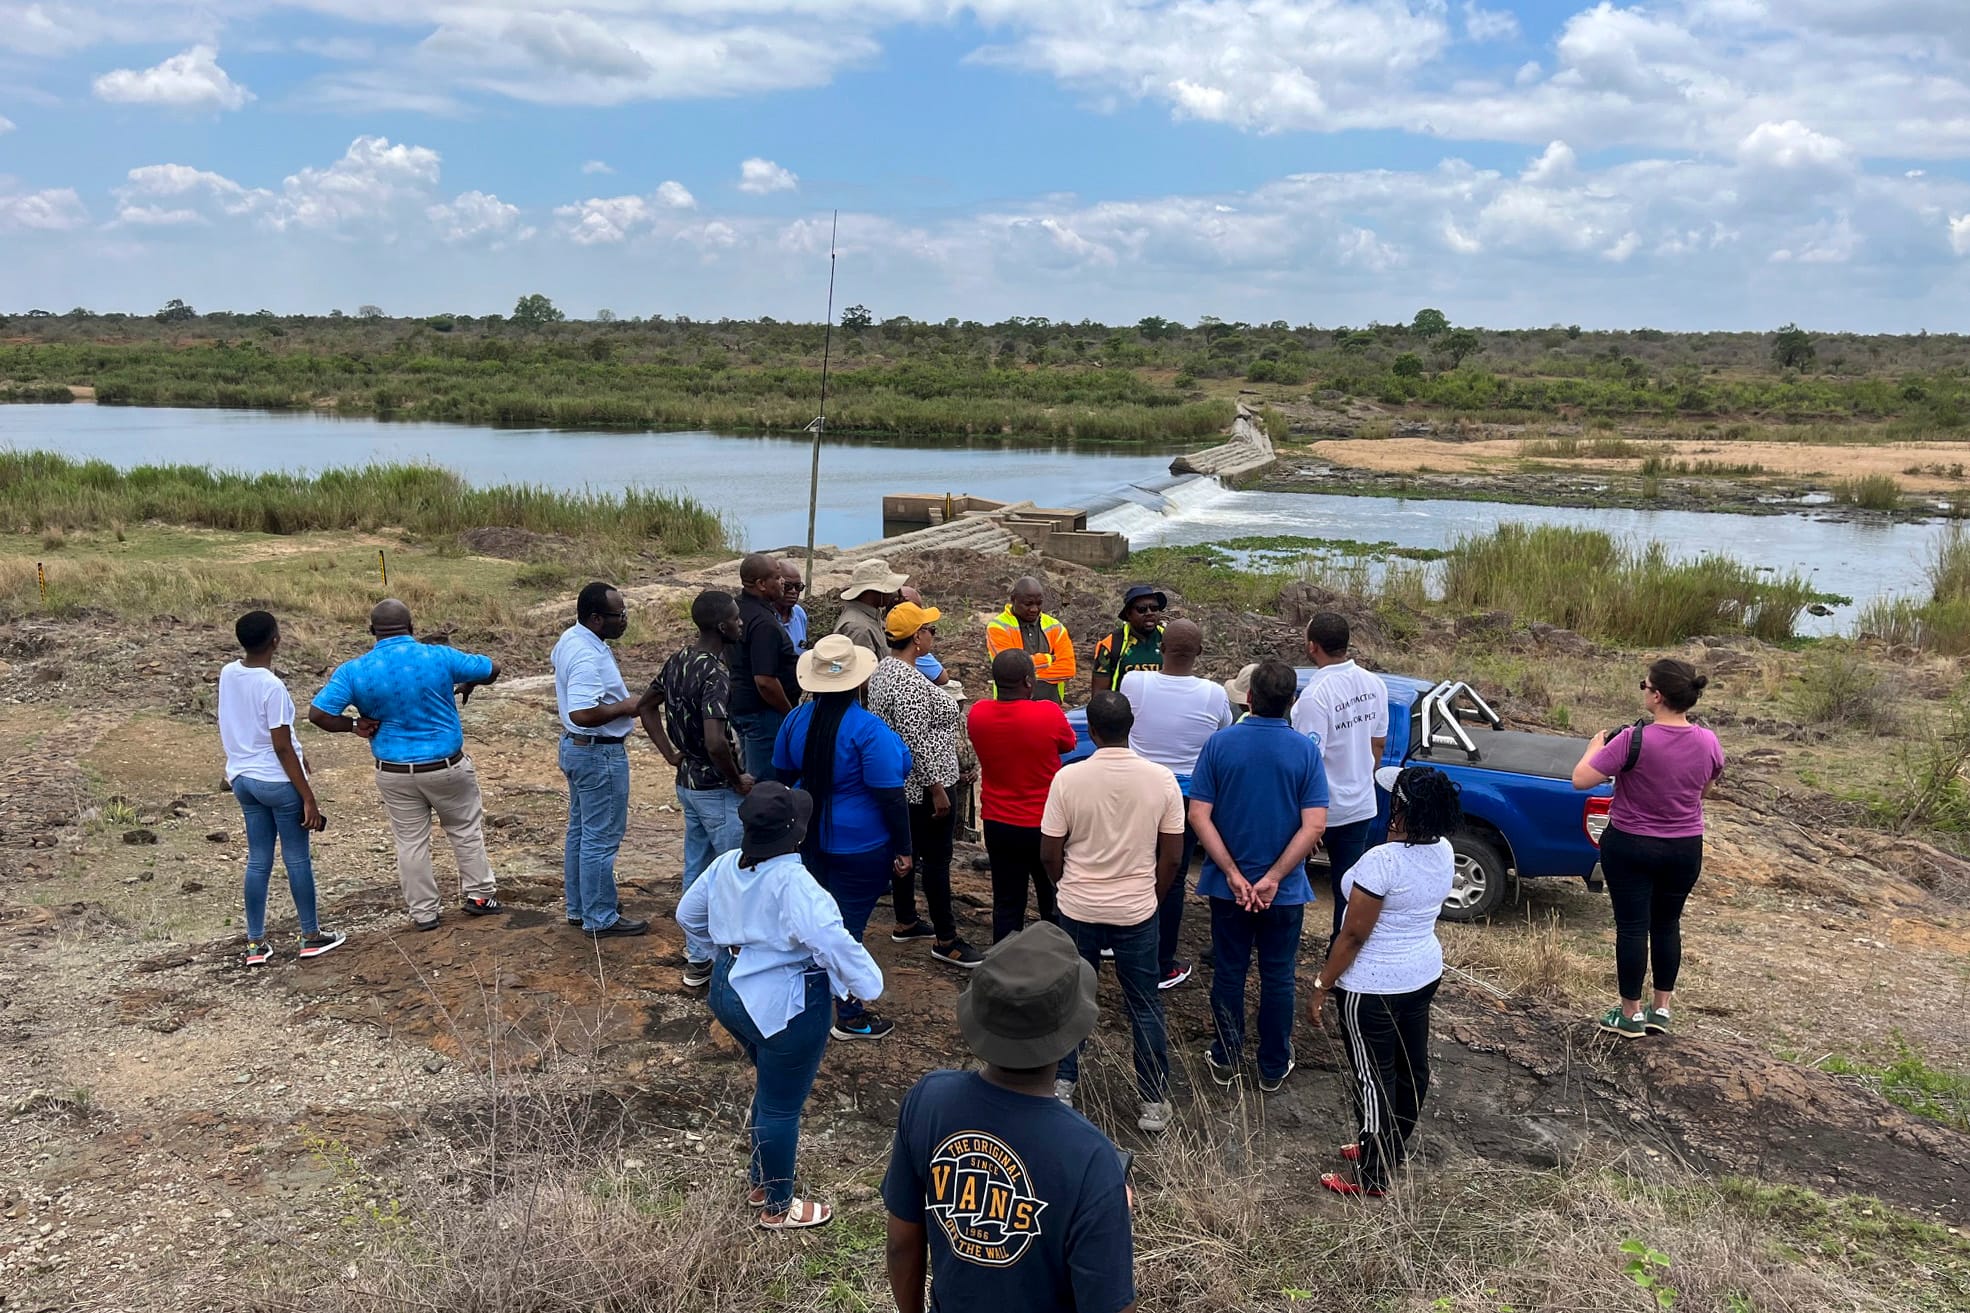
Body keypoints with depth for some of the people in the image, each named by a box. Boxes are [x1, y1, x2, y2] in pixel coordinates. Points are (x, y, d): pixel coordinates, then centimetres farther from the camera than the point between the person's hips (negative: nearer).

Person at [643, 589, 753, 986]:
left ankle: (696, 945, 31)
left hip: (687, 782, 9)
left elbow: (648, 707, 16)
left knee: (696, 868, 19)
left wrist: (671, 754, 13)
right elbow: (716, 742, -34)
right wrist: (738, 779, -18)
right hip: (718, 789, -9)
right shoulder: (715, 673, -25)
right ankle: (702, 961, 10)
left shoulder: (678, 660, 3)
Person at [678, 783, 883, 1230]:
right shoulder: (792, 882, -26)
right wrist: (867, 984, -20)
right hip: (784, 1005, -9)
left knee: (771, 1087, 28)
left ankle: (759, 1183, 41)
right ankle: (778, 1208, 25)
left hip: (731, 990, 9)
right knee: (782, 1106, 9)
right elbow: (832, 941, -33)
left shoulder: (726, 864, -1)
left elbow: (688, 915, 13)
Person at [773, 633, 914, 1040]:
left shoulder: (797, 719, -4)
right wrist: (903, 849, -10)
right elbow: (890, 796, -21)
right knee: (849, 924, 6)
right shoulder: (869, 730, -24)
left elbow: (783, 775, 8)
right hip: (860, 845, -6)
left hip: (811, 837, 6)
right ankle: (850, 1018, 20)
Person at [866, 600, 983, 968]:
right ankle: (945, 940, 8)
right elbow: (917, 743, -26)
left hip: (899, 783, 10)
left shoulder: (884, 669, 6)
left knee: (908, 849, 19)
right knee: (937, 859, -1)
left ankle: (905, 923, 31)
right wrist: (937, 789, -21)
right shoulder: (909, 683, -26)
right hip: (924, 785, -10)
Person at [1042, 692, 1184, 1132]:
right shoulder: (1161, 779, -11)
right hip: (1137, 912, 0)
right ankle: (1153, 1102, 20)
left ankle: (1062, 1084, 29)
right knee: (1145, 1005, 13)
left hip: (1078, 909, 0)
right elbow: (1172, 855, -5)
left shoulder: (1068, 778, -14)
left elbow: (1049, 853, -7)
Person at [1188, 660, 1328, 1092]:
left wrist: (1233, 874, -12)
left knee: (1228, 973, 15)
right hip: (1285, 890, 0)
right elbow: (1314, 826, -15)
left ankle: (1225, 1060, 26)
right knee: (1277, 977, 13)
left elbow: (1199, 816, -12)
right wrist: (1273, 877, -15)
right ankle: (1274, 1068, 25)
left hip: (1228, 886, 1)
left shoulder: (1220, 744, -9)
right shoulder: (1306, 751, -10)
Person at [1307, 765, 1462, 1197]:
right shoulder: (1444, 853, -5)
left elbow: (1353, 936, -21)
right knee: (1411, 1064, 20)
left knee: (1374, 1075, 4)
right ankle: (1393, 1148, 40)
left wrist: (1321, 987, -14)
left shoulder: (1381, 861, -28)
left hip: (1373, 987, -8)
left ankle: (1372, 1176, 16)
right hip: (1424, 974, 8)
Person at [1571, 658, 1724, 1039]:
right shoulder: (1708, 743, -6)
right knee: (1667, 925, 17)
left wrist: (1595, 747, -5)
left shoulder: (1634, 740, -23)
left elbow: (1581, 780, -22)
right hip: (1686, 850, 5)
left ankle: (1631, 1014, 14)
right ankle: (1661, 1009, 26)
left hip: (1631, 846, -5)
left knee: (1632, 926, 5)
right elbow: (1705, 790, 12)